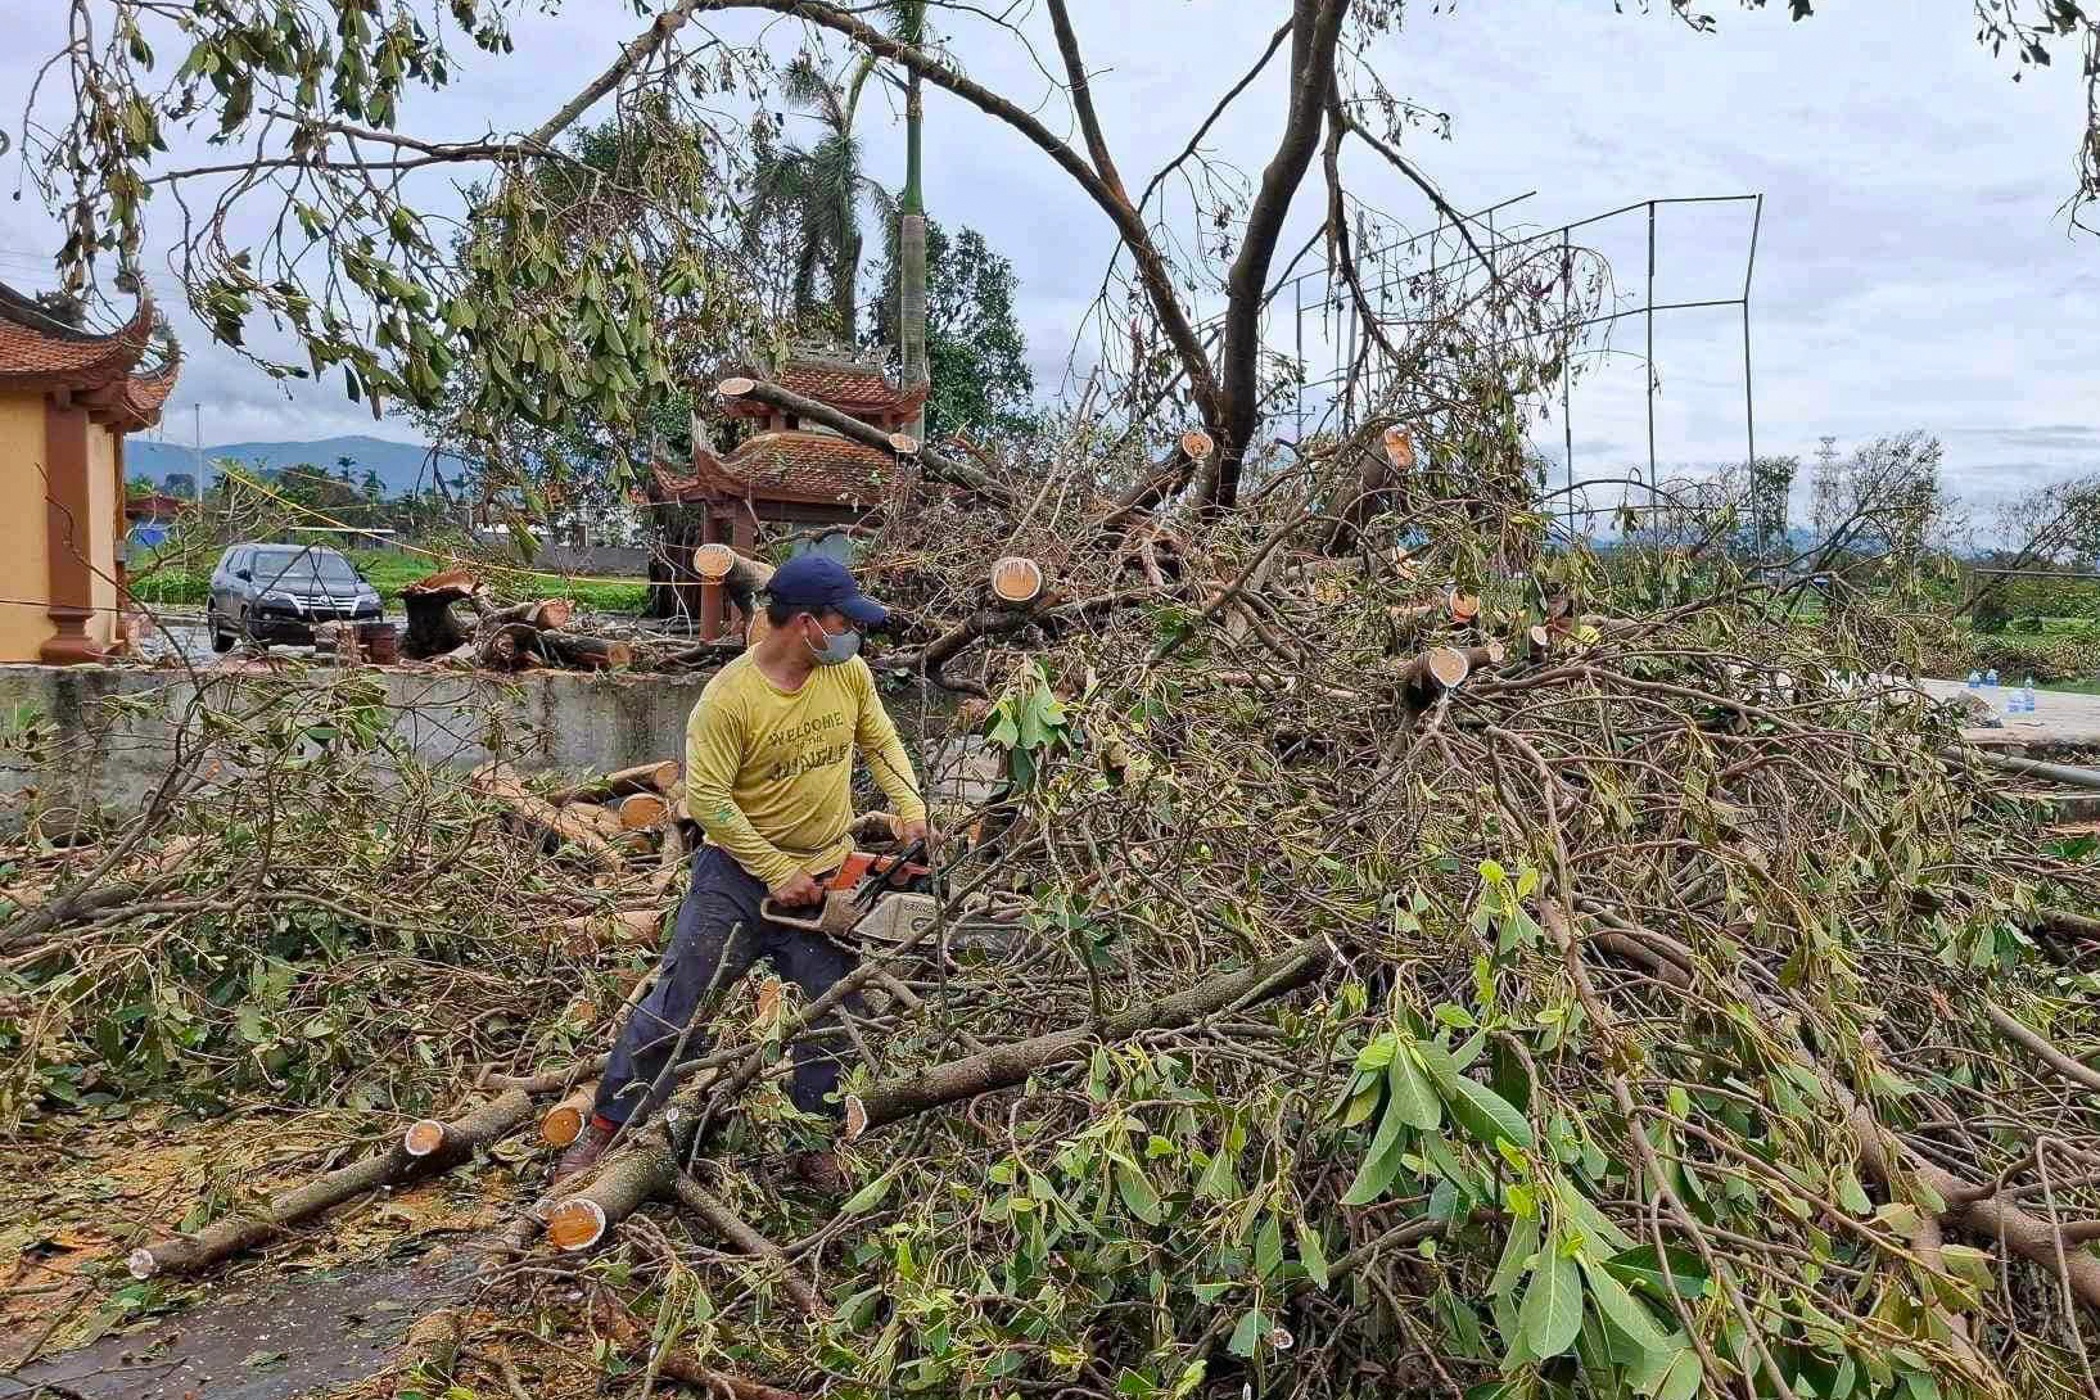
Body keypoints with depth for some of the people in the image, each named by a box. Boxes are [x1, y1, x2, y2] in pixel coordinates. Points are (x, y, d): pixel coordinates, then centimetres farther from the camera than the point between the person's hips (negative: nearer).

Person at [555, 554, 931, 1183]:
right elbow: (707, 798, -20)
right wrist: (778, 872, -18)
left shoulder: (849, 671, -5)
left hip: (826, 873, 4)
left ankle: (816, 1141, 28)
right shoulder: (729, 696, -21)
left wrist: (911, 809, -5)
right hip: (740, 872, -4)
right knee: (675, 1006, 2)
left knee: (833, 1017, 10)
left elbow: (881, 743, 9)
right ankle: (606, 1126, 21)